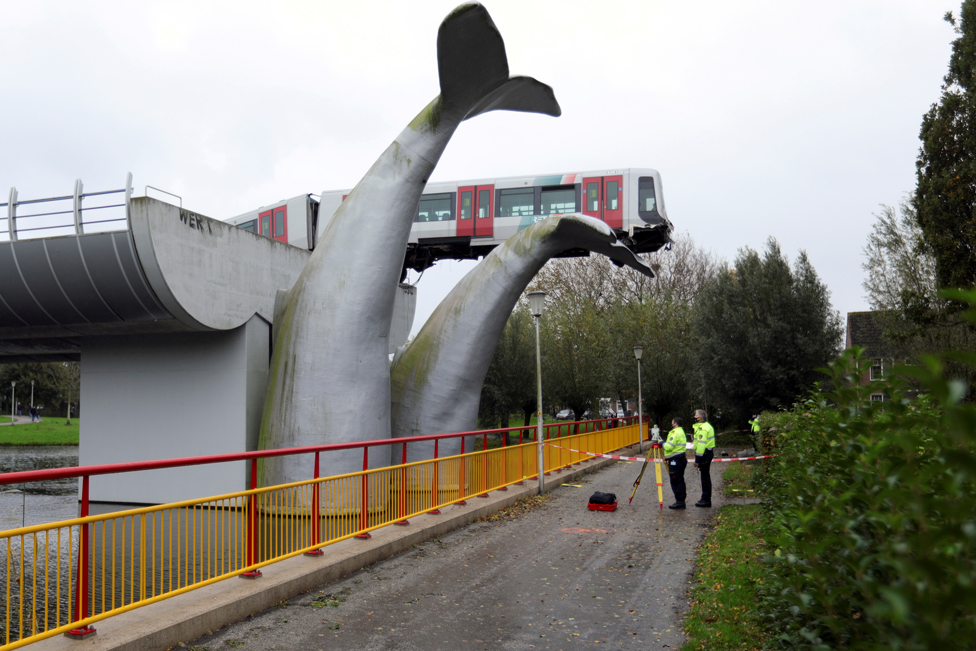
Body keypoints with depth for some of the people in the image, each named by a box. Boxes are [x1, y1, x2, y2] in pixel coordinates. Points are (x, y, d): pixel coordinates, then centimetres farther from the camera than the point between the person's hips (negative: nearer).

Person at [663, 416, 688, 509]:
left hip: (675, 460, -10)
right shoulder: (682, 432, 17)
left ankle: (679, 502, -4)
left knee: (675, 481, -6)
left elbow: (668, 447, -21)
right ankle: (681, 501, 17)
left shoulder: (675, 433, -16)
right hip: (681, 459, 10)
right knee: (680, 481, 13)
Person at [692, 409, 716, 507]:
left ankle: (706, 500, 1)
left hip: (704, 454, -10)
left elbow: (701, 444, -24)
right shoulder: (708, 425, 14)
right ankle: (706, 499, 24)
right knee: (706, 476, 16)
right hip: (709, 452, 10)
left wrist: (697, 459, -22)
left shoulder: (702, 429, -19)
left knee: (705, 477, -4)